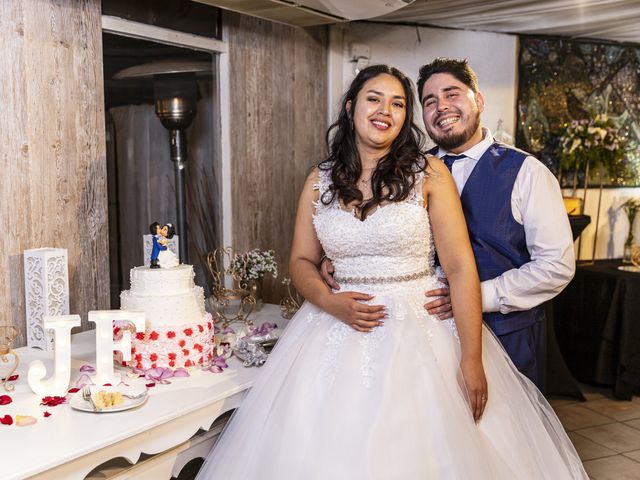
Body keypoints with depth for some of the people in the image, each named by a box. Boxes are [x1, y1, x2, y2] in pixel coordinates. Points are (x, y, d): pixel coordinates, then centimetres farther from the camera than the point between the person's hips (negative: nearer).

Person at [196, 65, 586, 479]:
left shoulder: (429, 173, -6)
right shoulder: (320, 181, 4)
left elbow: (460, 266, -10)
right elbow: (302, 261, 9)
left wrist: (472, 359, -15)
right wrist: (330, 302, -12)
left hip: (422, 332, -2)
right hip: (340, 333, 3)